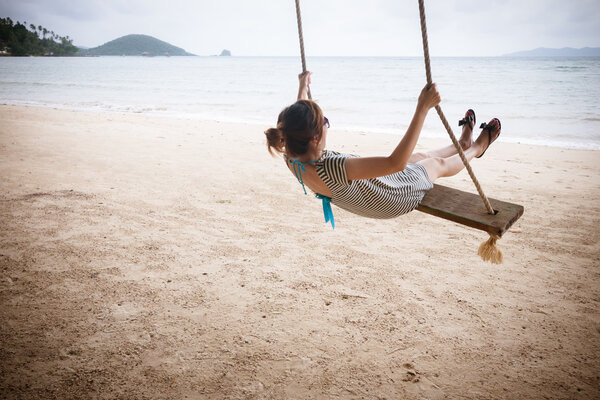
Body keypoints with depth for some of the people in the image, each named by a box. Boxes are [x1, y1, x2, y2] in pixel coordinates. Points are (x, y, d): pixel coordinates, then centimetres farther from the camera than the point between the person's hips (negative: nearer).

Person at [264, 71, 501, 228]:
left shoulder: (292, 159, -23)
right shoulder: (331, 168, -48)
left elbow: (296, 124, 2)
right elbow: (396, 162, -51)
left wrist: (303, 88, 14)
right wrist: (422, 108, -49)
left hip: (371, 201, 7)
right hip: (395, 199, -7)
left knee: (422, 156, 28)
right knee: (437, 164, 21)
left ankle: (463, 143, 59)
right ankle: (477, 147, 54)